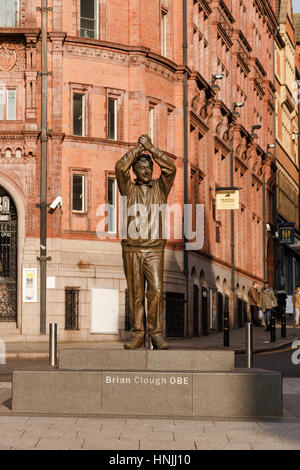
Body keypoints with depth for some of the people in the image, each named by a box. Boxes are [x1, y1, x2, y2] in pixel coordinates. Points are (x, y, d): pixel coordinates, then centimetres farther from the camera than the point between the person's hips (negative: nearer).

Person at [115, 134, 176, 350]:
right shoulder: (129, 188, 9)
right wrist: (138, 148, -3)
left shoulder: (160, 187, 10)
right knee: (136, 293, 2)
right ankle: (138, 334, 7)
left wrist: (151, 147, -4)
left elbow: (170, 168, -5)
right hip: (132, 249, 0)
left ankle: (156, 334, -6)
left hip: (154, 250, 0)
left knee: (156, 290, -10)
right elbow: (120, 167, -7)